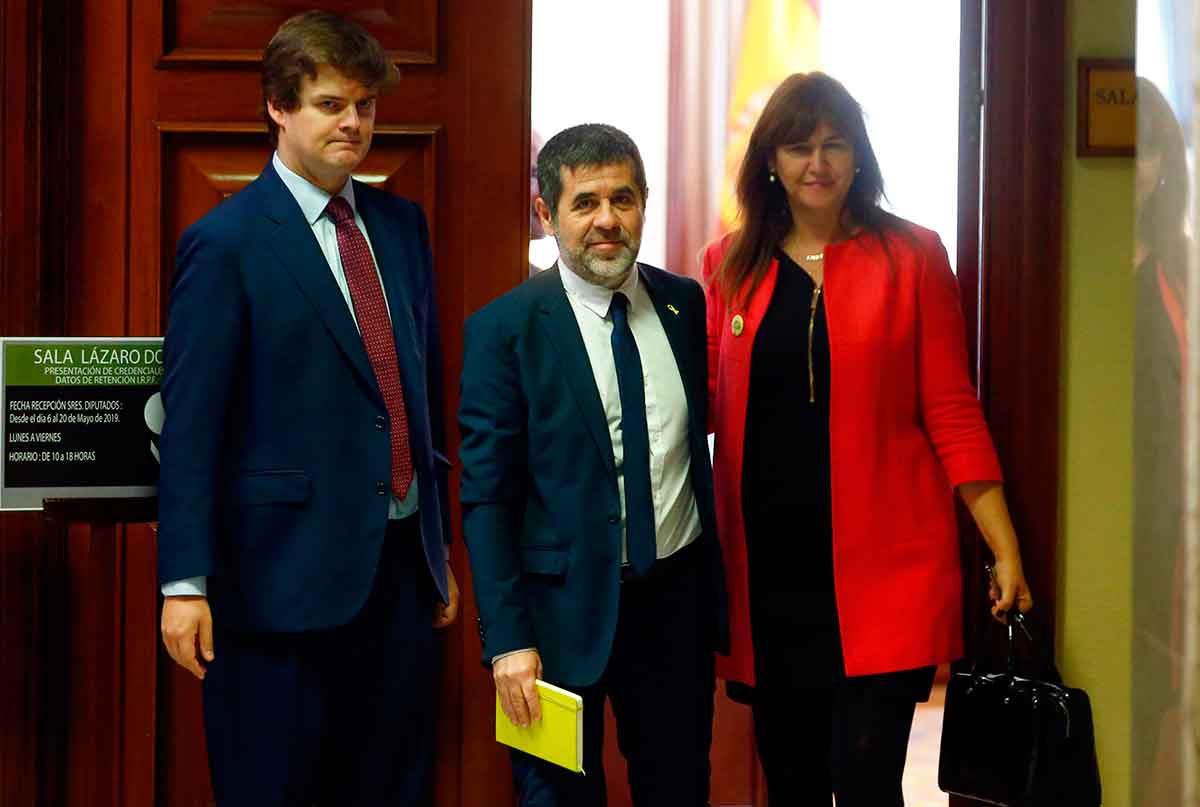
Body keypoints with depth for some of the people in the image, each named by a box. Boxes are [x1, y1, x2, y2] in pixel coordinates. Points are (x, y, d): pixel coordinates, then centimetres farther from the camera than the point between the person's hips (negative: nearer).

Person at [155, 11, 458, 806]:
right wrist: (186, 582, -13)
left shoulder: (402, 225, 10)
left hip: (404, 561, 6)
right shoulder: (226, 244, -8)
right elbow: (190, 421, -10)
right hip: (292, 569, -6)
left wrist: (439, 544, 16)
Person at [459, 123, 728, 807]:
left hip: (678, 596, 4)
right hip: (564, 604, -3)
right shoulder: (503, 329, -8)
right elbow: (487, 496, -9)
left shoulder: (688, 305, 4)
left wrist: (723, 589, 6)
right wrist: (507, 640, -14)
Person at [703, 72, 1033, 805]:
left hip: (882, 560, -3)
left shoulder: (912, 256, 1)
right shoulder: (733, 264, 8)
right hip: (769, 561, 3)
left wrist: (1006, 548, -5)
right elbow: (704, 402, 13)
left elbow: (951, 412, 0)